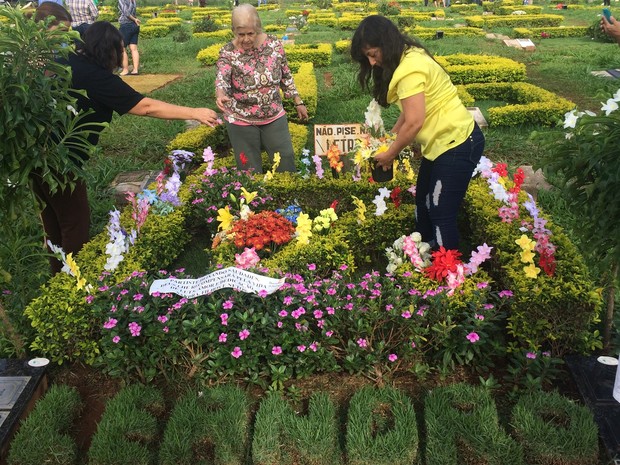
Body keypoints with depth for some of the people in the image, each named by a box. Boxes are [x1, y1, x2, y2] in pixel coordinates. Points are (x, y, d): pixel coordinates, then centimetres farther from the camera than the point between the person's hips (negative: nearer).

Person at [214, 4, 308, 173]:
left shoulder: (274, 44, -6)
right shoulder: (228, 52, -13)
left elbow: (286, 76, 5)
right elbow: (221, 77, -30)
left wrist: (298, 102, 9)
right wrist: (220, 94, -52)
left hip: (274, 117, 2)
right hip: (241, 121, -2)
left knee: (286, 162, 10)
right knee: (250, 170, 8)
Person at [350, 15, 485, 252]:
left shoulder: (410, 68, -23)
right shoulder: (408, 57, 8)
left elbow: (414, 122, -25)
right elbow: (409, 111, 11)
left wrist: (390, 154, -12)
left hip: (458, 144, -11)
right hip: (441, 143, 11)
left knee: (441, 214, -3)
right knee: (423, 203, 19)